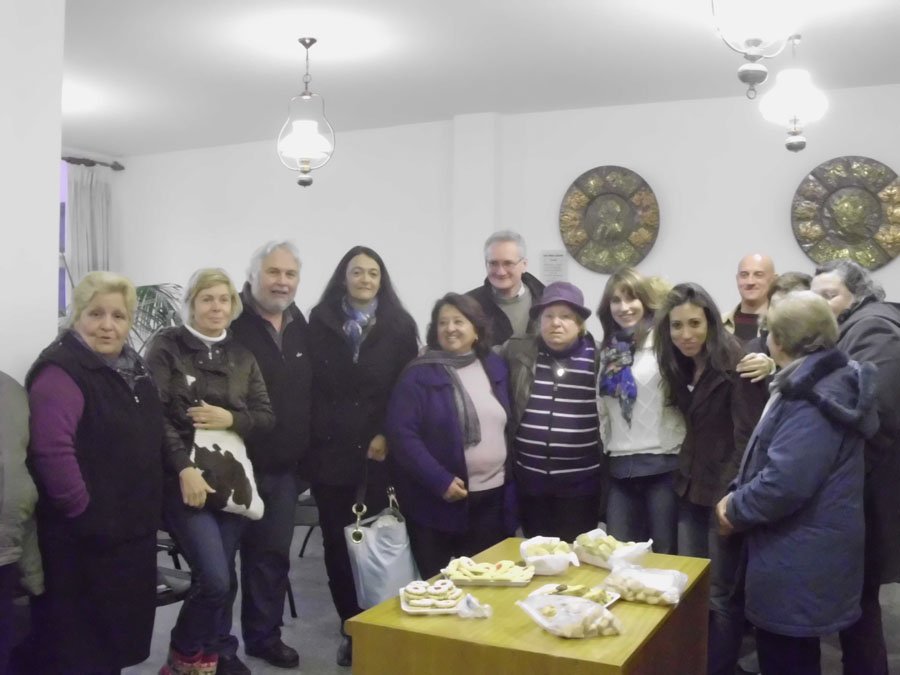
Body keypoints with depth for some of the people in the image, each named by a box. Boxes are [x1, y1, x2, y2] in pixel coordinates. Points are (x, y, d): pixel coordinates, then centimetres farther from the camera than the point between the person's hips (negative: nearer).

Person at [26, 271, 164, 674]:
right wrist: (83, 510, -22)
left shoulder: (131, 368, 12)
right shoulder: (61, 372, -17)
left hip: (132, 528, 9)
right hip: (82, 537, -8)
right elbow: (52, 451, -28)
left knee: (117, 631, 21)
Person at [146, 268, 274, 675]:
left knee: (223, 575, 9)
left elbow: (266, 416, 8)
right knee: (214, 578, -11)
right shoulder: (167, 346, -2)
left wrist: (231, 419, -12)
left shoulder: (242, 355, 11)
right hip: (185, 478, -4)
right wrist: (184, 468, -19)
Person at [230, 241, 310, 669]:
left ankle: (264, 636, 29)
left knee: (274, 553, 14)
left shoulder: (299, 325, 10)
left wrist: (301, 453, 12)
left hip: (283, 466, 6)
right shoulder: (232, 323, -12)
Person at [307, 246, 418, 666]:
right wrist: (314, 435, -3)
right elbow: (310, 384, 4)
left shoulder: (399, 326, 4)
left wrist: (387, 435, -7)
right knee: (336, 541, 4)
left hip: (380, 452, -1)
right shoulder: (320, 321, 5)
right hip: (330, 449, 1)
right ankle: (351, 626, 18)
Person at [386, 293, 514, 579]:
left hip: (493, 497, 4)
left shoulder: (496, 367, 7)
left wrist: (511, 480, 7)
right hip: (438, 500, -4)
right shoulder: (419, 374, -8)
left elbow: (508, 426, 14)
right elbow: (401, 433, -15)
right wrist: (440, 481, -21)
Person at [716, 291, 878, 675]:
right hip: (798, 552, 10)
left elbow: (784, 483, -30)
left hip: (799, 561, -10)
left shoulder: (813, 399, -23)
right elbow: (774, 461, 17)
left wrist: (735, 510, -14)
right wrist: (738, 495, 3)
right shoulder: (816, 384, 12)